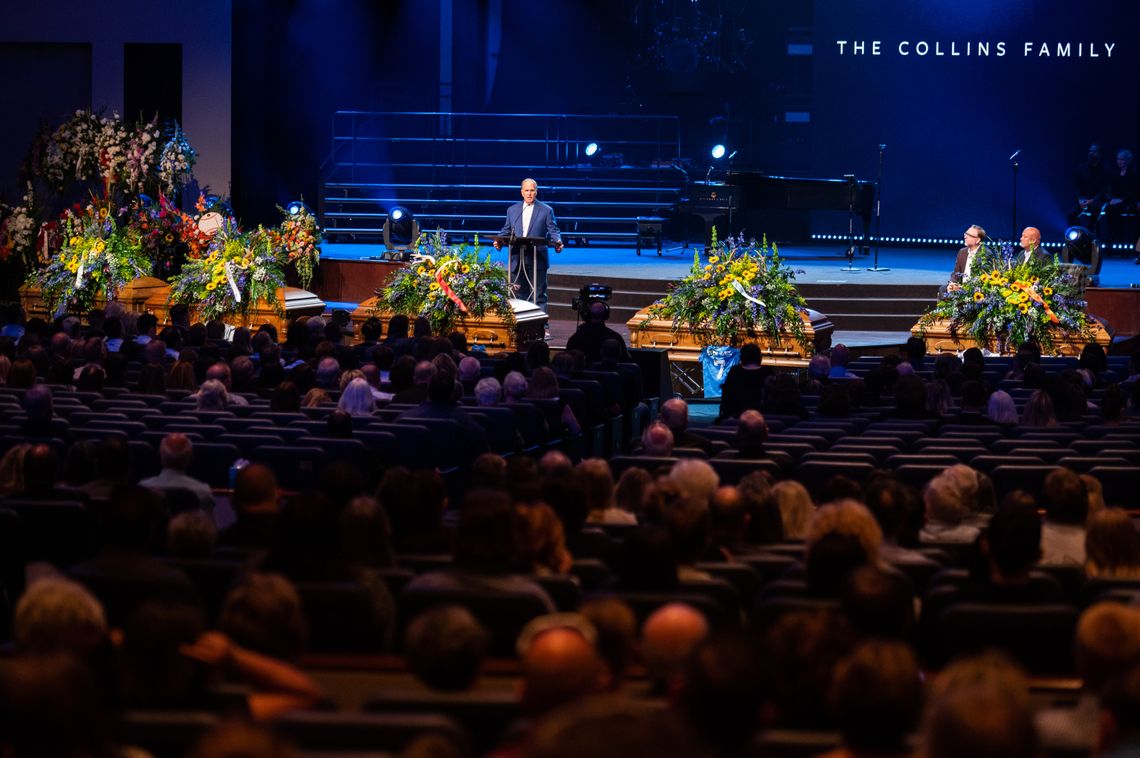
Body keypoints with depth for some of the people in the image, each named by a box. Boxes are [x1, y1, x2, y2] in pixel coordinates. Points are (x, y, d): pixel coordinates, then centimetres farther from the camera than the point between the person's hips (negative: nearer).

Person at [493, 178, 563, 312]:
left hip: (537, 260, -4)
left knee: (539, 295, -4)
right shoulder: (512, 210, 14)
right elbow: (506, 231, 15)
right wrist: (499, 241, -5)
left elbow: (553, 231, 1)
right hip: (517, 260, 4)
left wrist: (557, 242, -20)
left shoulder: (546, 210, 4)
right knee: (521, 294, 9)